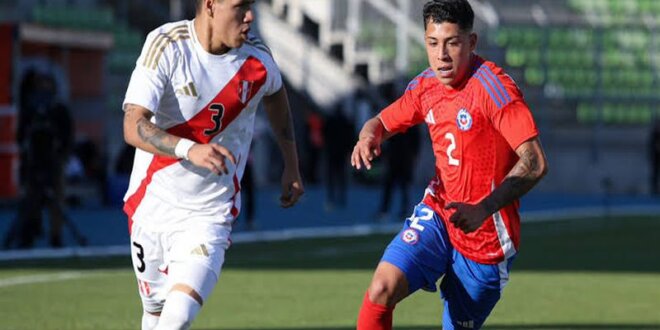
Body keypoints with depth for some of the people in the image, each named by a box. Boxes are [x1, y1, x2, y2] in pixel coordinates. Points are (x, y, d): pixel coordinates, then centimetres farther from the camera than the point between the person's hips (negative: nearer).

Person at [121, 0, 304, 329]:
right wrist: (189, 149, -41)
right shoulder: (165, 45, -14)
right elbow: (134, 127, -24)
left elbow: (275, 96, 20)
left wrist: (291, 167, 24)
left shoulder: (257, 59, -6)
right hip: (153, 206, 0)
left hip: (210, 213, 0)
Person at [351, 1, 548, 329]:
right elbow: (385, 121, 18)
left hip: (485, 237, -5)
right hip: (437, 216, 5)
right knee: (381, 290, -20)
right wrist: (368, 135, -7)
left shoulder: (491, 86, -19)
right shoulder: (426, 86, 2)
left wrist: (484, 209, -32)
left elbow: (534, 162, -23)